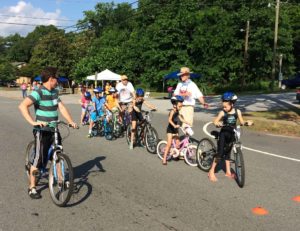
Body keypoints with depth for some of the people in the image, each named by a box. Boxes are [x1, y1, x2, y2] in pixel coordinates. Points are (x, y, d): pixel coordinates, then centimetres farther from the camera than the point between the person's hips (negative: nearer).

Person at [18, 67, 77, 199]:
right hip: (42, 131, -7)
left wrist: (71, 122, -7)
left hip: (53, 130, 7)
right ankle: (32, 187, 12)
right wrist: (33, 122, -35)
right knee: (38, 159, -2)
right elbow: (22, 106, -26)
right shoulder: (38, 93, -16)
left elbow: (62, 108, 6)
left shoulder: (55, 92, 9)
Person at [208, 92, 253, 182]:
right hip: (223, 134, -3)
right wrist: (218, 123, -36)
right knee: (220, 153, -9)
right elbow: (215, 121, -13)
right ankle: (211, 171, 1)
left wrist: (247, 122, -19)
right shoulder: (222, 113, -12)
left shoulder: (237, 112, -4)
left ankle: (228, 172, 24)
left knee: (227, 152, 14)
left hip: (232, 134, 3)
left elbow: (242, 122, 1)